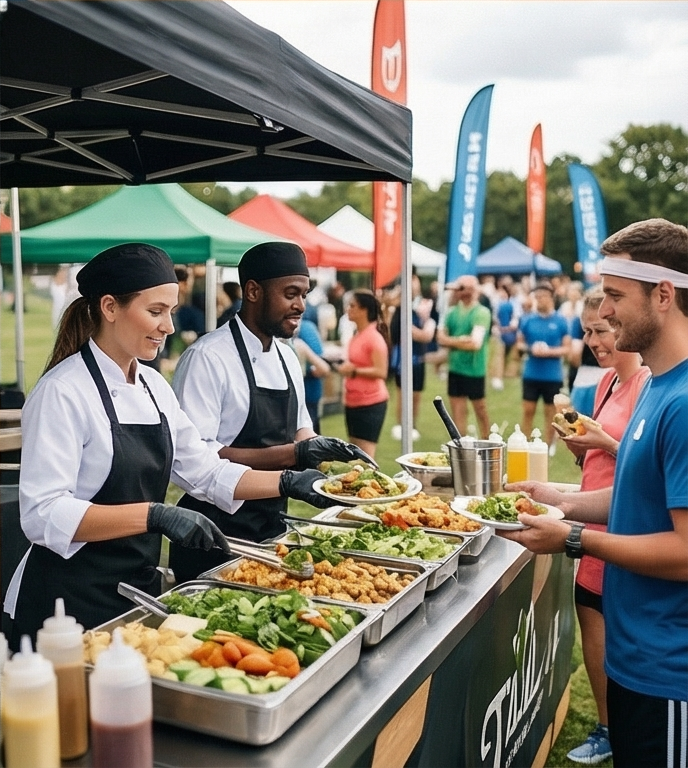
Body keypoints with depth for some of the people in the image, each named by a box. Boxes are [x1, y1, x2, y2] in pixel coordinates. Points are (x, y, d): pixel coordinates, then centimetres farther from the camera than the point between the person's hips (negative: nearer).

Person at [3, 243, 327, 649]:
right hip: (71, 600, -7)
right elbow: (44, 514, -24)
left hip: (139, 586, 7)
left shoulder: (154, 386, 5)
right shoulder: (63, 391, -18)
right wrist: (155, 516, -33)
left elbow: (206, 471, 8)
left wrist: (288, 482, -4)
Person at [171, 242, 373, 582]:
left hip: (272, 527, 8)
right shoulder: (207, 358, -18)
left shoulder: (287, 357, 8)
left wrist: (330, 453, -3)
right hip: (216, 536, -8)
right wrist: (293, 454, -29)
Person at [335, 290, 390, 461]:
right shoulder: (357, 335, 10)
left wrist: (353, 371, -20)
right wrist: (345, 368, 11)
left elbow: (381, 372, -21)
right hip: (353, 402, 9)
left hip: (370, 403, -9)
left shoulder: (374, 337, -15)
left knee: (366, 455, -6)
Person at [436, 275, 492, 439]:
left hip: (474, 370, -5)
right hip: (455, 369, 5)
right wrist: (460, 340, -13)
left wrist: (451, 341, -10)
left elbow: (475, 343, -20)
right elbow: (441, 338, 4)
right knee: (458, 412, 9)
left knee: (480, 410, 11)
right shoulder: (452, 312, 7)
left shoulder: (482, 313, -12)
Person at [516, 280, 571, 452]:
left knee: (550, 412, 8)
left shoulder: (560, 321, -2)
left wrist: (549, 351, -18)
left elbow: (567, 348, -1)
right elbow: (519, 343, 9)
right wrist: (530, 348, -12)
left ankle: (548, 446, 19)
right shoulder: (527, 319, 3)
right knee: (528, 411, 5)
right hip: (531, 374, 2)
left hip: (553, 375, -1)